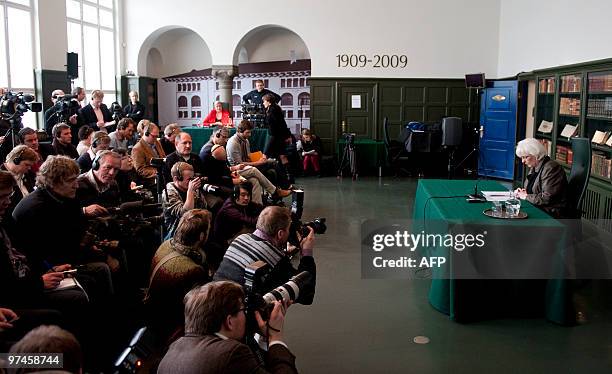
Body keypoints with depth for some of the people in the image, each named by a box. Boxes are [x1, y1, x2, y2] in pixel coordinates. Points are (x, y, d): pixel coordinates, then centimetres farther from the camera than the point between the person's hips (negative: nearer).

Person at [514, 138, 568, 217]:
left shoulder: (551, 168, -16)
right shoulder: (534, 168, 13)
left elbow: (546, 198, -23)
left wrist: (526, 196, -12)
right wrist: (521, 192, 4)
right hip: (536, 208, 9)